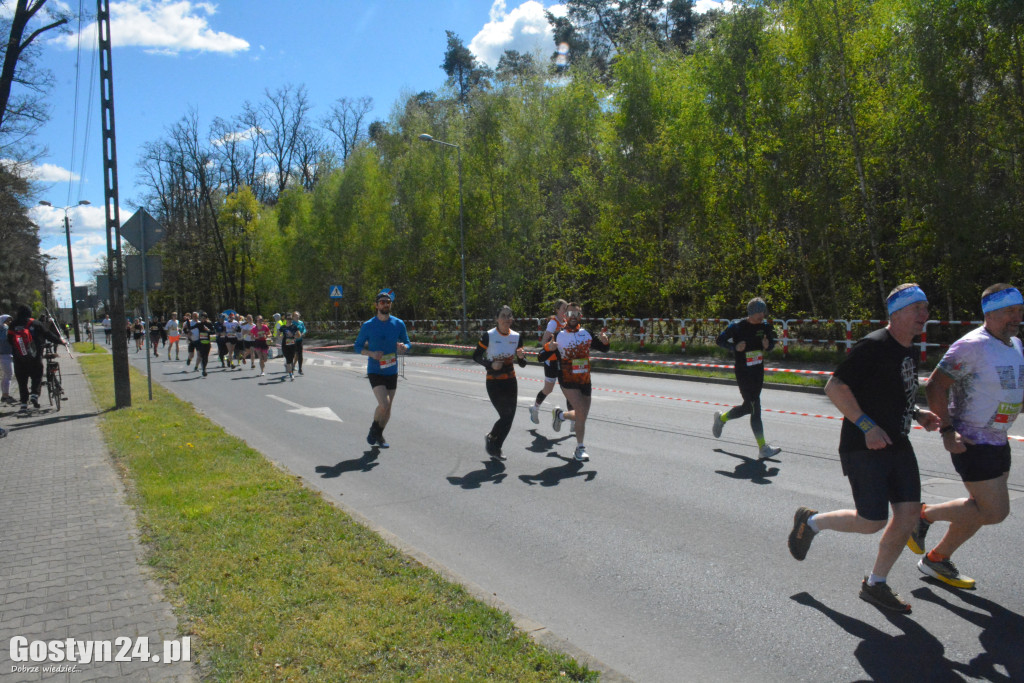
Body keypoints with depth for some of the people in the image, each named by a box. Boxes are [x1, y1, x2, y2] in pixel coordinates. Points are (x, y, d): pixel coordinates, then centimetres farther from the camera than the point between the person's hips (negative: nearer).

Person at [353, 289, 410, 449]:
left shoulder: (399, 324, 1)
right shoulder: (368, 326, -5)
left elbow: (407, 344, 9)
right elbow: (357, 347, 1)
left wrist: (403, 347, -16)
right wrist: (371, 353, -18)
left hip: (392, 371, 4)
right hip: (375, 371, -3)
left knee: (388, 408, 10)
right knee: (384, 404, -19)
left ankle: (379, 435, 32)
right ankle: (373, 429, 9)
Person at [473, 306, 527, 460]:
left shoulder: (516, 337, 0)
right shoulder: (488, 336, -14)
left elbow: (522, 365, 4)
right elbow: (476, 356, -5)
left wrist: (521, 357, -18)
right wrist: (490, 364, -21)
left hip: (510, 382, 5)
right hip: (493, 382, -5)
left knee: (509, 417, 7)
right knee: (506, 416, -8)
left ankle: (495, 448, 29)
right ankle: (491, 438, 23)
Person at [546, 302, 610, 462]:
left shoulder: (586, 334, 3)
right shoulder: (559, 336, -7)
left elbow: (603, 349, 12)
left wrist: (604, 341, -11)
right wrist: (548, 348, -28)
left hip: (585, 381, 5)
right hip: (567, 381, -5)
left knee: (582, 416, 10)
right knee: (581, 412, -18)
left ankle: (560, 415, 40)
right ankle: (580, 448, -3)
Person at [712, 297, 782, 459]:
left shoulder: (765, 326, 3)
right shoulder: (737, 326, -12)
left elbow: (772, 344, 14)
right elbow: (719, 340, -5)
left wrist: (767, 345, -10)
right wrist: (735, 347, -21)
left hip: (758, 371, 7)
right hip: (743, 372, -6)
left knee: (748, 407, 16)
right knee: (755, 408, -9)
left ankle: (721, 418, 43)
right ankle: (763, 448, -5)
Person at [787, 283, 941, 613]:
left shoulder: (910, 351, 13)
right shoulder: (874, 346, -16)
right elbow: (834, 387, -19)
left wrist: (918, 415, 9)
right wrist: (866, 426, -24)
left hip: (897, 445, 9)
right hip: (864, 448, -9)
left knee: (909, 513, 3)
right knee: (872, 522, -5)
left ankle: (875, 584, 18)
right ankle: (811, 521, 21)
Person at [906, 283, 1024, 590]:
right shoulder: (971, 346, -19)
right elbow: (935, 386, -21)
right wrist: (947, 431, -25)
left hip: (998, 441, 9)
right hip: (970, 443, -9)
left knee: (981, 508, 14)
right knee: (995, 511, -8)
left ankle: (937, 559, 28)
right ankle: (925, 514, 11)